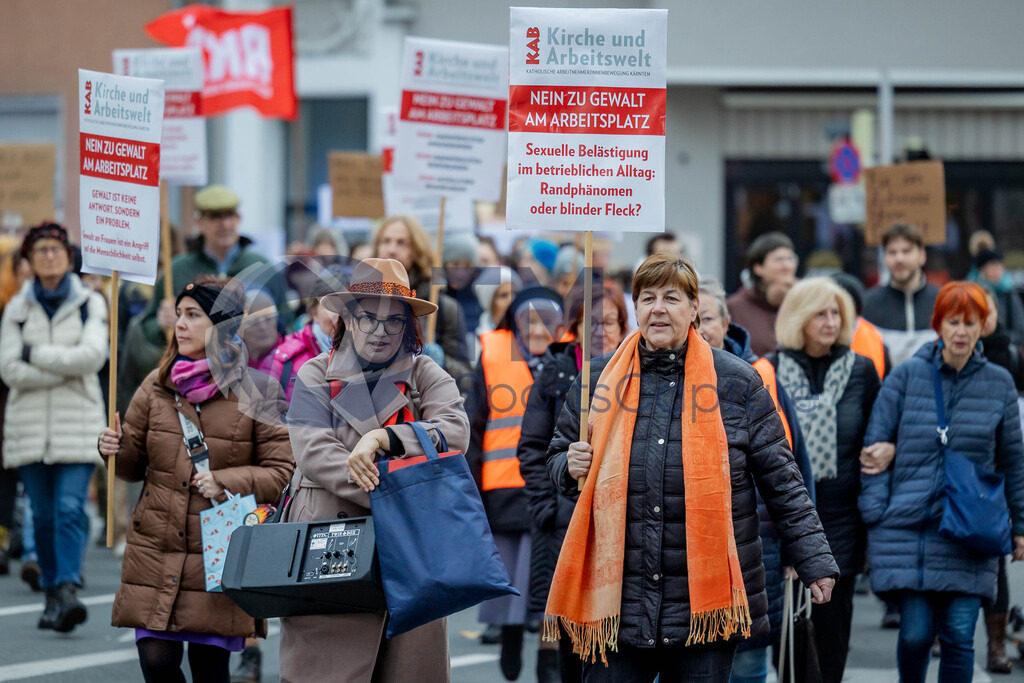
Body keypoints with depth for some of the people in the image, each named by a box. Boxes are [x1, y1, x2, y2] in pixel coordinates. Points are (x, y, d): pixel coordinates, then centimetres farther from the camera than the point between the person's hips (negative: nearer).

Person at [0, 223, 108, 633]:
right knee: (43, 515, 4)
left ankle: (68, 590, -24)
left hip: (77, 421, -2)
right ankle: (52, 595, 13)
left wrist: (37, 354, -10)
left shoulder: (90, 303, 5)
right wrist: (66, 368, -10)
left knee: (70, 507, -15)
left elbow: (93, 355, -11)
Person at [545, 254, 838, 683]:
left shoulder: (736, 382, 4)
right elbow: (556, 458, 21)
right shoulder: (600, 379, 9)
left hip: (706, 597, -1)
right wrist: (570, 467, -3)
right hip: (618, 597, 1)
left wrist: (814, 561, 2)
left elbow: (782, 483, 7)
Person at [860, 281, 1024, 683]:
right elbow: (875, 446, 3)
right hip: (907, 526, -1)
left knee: (959, 635, -5)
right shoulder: (907, 377, 2)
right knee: (916, 632, -4)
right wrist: (875, 515, -4)